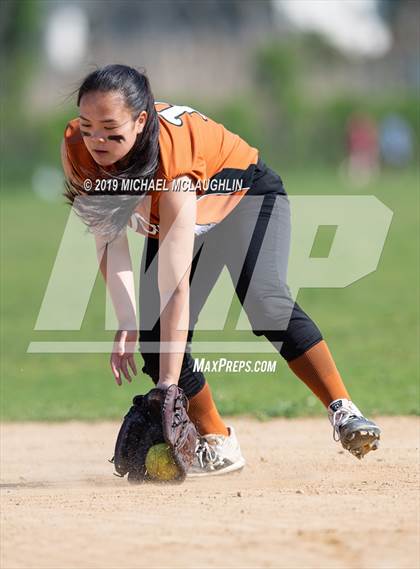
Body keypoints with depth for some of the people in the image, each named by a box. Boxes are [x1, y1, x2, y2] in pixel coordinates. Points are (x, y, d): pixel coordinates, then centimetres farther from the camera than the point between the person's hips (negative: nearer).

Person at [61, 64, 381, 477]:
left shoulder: (172, 163, -41)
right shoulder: (76, 149, -27)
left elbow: (175, 287, -42)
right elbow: (108, 237, -17)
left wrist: (169, 387, -44)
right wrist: (127, 323, -29)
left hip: (246, 195, -6)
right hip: (170, 218, 6)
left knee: (264, 301, -32)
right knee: (155, 344, -8)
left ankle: (343, 412, -31)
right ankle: (216, 444, 9)